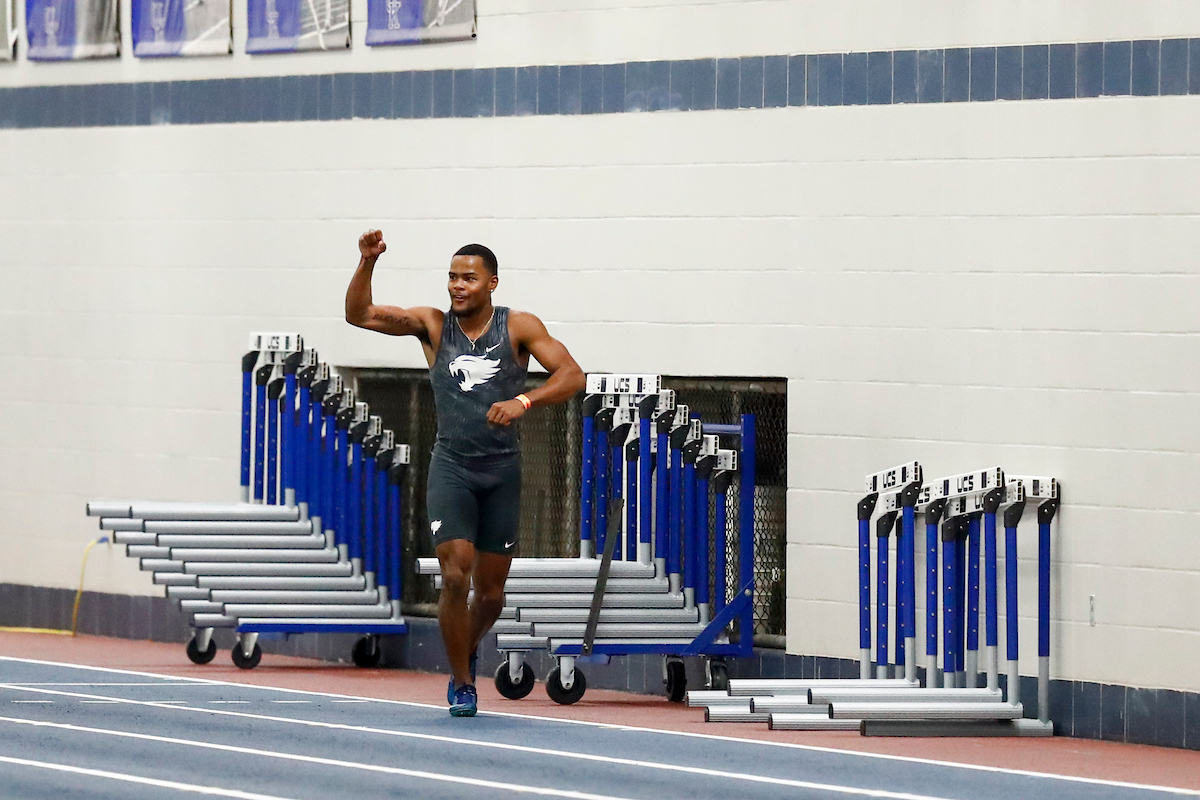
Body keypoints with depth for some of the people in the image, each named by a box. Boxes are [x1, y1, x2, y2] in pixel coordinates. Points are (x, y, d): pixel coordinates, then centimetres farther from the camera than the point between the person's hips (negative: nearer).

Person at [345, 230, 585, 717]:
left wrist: (523, 401, -25)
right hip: (451, 467, -1)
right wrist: (367, 263, -20)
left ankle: (467, 650, 38)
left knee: (490, 590, 6)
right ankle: (461, 685, 0)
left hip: (502, 470, 1)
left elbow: (572, 376, -9)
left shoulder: (518, 327, -1)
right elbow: (359, 314, -4)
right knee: (455, 576, -15)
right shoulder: (433, 326, 2)